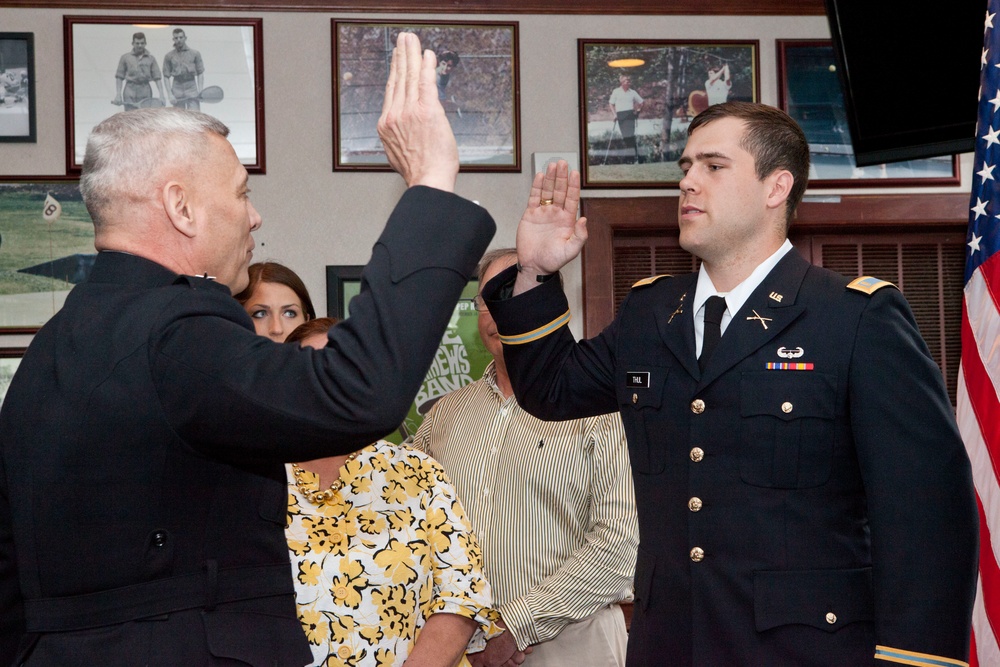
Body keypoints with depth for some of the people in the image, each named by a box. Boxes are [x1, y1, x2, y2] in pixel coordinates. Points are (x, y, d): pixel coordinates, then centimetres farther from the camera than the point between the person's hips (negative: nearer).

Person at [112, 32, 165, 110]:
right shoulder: (125, 57, 5)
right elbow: (119, 77, 5)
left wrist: (161, 95, -6)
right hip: (130, 92, -1)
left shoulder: (150, 59, 7)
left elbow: (157, 78, 3)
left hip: (145, 93, 1)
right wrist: (118, 95, -2)